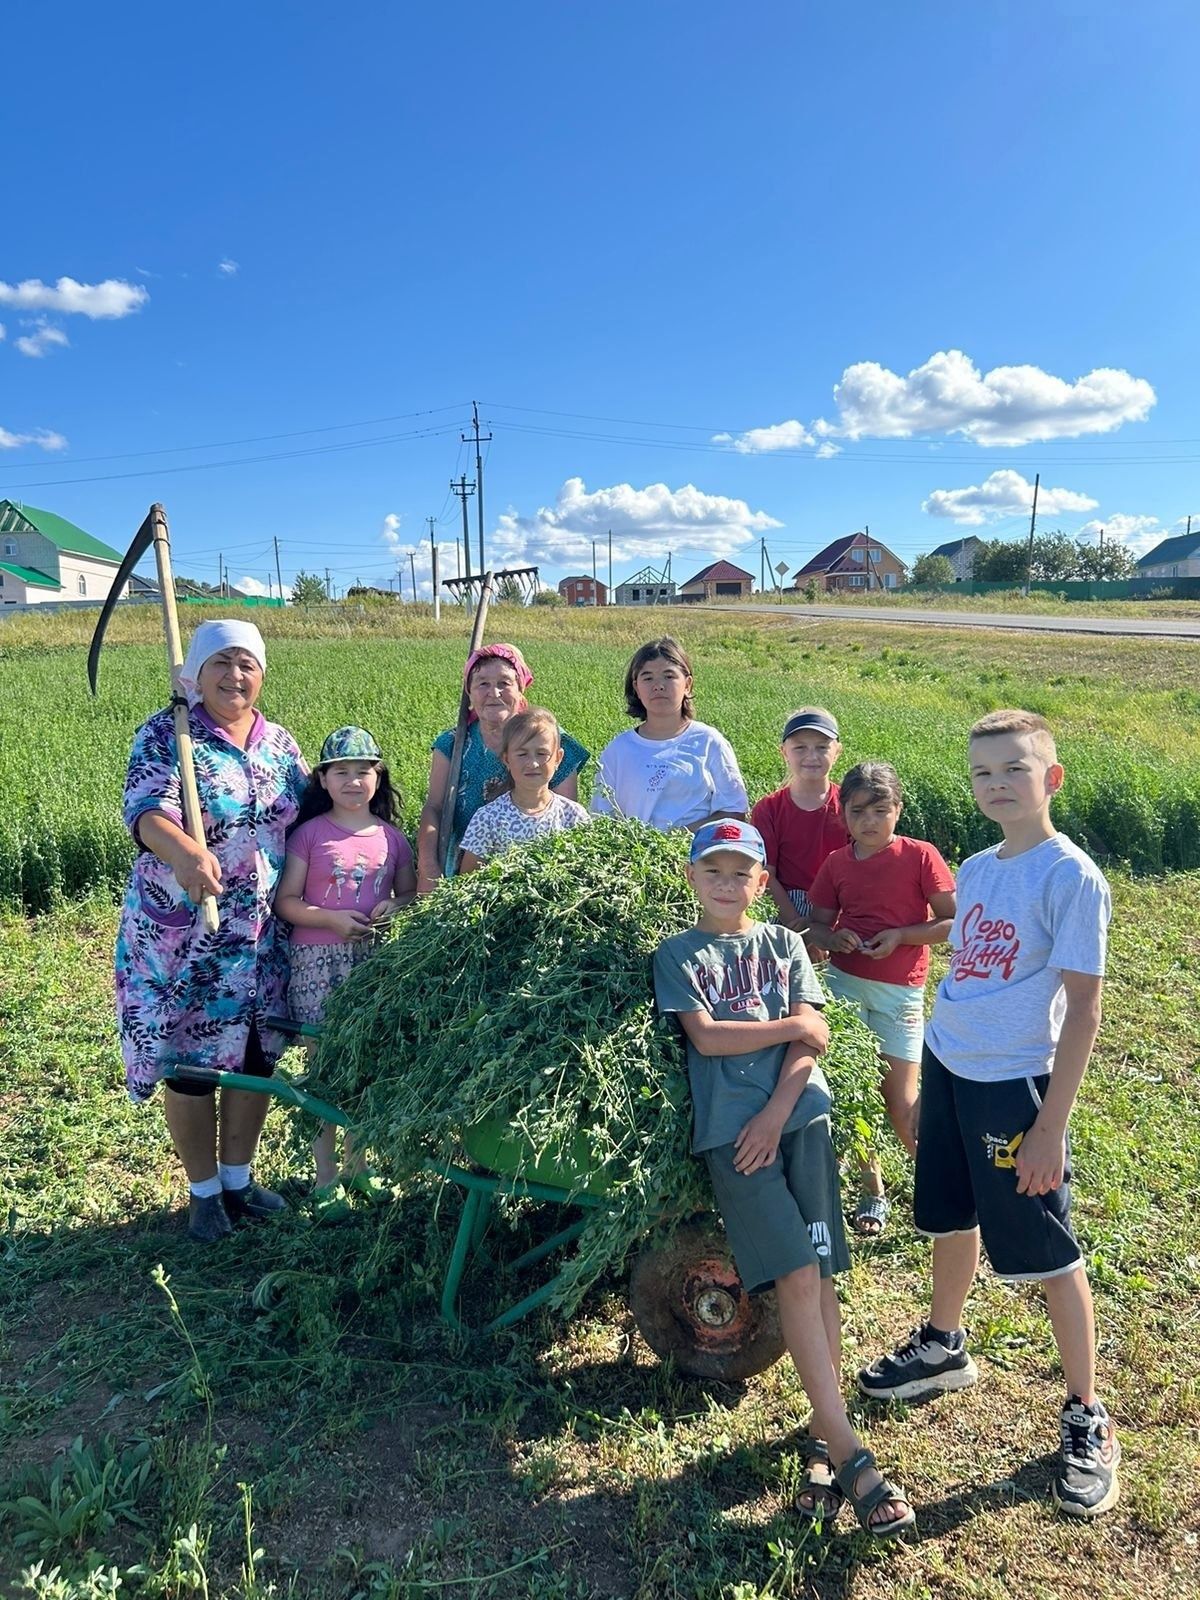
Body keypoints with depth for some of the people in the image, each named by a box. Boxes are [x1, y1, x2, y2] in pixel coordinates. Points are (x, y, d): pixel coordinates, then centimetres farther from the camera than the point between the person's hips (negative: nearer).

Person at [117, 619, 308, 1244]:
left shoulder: (279, 742, 7)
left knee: (256, 1055, 13)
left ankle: (238, 1178, 32)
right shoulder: (165, 734, -8)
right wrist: (185, 852, -45)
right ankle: (204, 1191, 25)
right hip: (181, 934, -4)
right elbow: (145, 808, -23)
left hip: (261, 935, 5)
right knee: (190, 1059, 6)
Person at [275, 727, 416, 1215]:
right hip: (319, 960, -3)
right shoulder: (309, 833, -3)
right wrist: (332, 918, -18)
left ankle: (356, 1161, 29)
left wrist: (394, 907, -7)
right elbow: (285, 902, -4)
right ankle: (326, 1178, 15)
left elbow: (411, 893, 15)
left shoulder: (391, 837, 6)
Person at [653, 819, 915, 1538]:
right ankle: (849, 1450, -3)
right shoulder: (679, 954, 9)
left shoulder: (785, 944, 15)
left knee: (820, 1273, -1)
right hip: (730, 1129, -3)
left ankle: (825, 1436, 10)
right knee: (798, 1276, -9)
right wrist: (792, 1025, -1)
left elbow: (813, 1042, 5)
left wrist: (775, 1114, -7)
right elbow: (704, 1037, -5)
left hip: (799, 1114, 3)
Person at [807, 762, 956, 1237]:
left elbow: (955, 922, -8)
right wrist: (834, 938, -11)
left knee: (902, 1105, -1)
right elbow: (817, 924, 10)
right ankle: (872, 1190, 24)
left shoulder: (919, 856, -8)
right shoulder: (836, 863, 3)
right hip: (843, 983, 3)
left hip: (899, 992, -3)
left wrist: (900, 936, -18)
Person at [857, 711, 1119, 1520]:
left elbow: (1084, 1007, -15)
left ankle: (1087, 1418, 25)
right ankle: (944, 1348, 44)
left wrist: (1051, 1125, -15)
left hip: (1015, 1085, -6)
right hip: (947, 1067, 7)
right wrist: (927, 1076, 15)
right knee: (951, 1219, 21)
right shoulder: (975, 870, 6)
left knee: (1047, 1253, 6)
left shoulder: (1072, 877, -15)